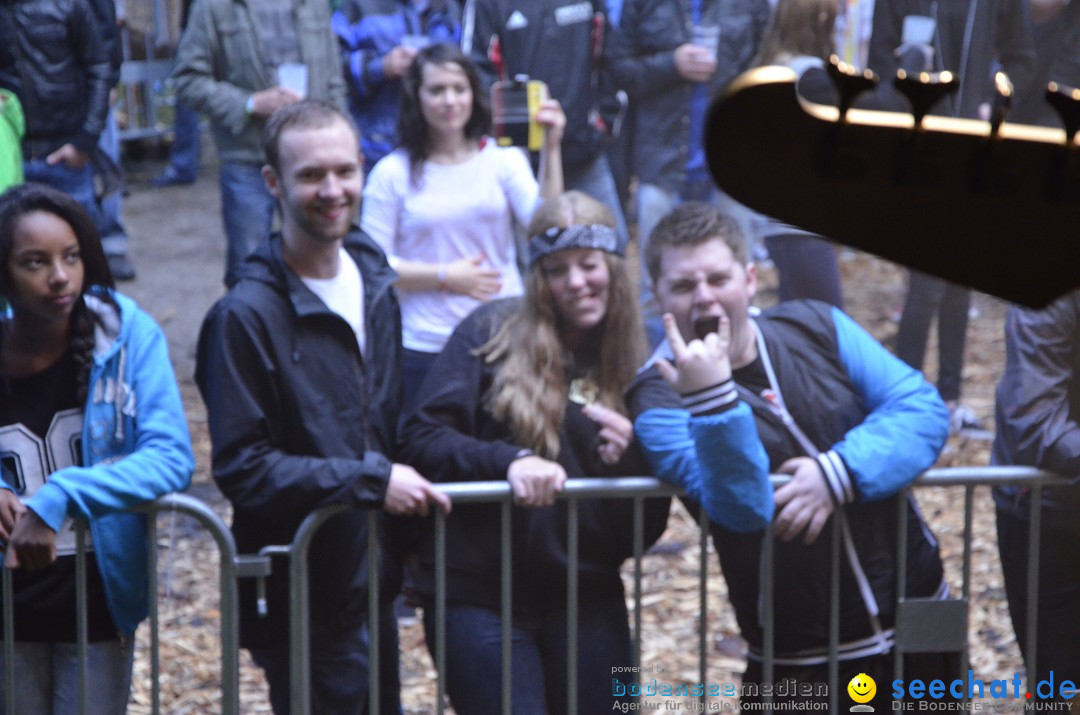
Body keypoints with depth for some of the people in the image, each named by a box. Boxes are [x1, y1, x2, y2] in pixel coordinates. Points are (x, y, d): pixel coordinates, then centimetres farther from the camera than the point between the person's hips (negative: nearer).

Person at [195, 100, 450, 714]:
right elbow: (241, 468, -20)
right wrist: (371, 481, -23)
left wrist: (411, 487, 4)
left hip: (374, 582, 7)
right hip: (303, 599, -7)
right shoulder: (247, 315, -17)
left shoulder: (373, 283, 7)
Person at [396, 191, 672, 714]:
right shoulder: (492, 332, -2)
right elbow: (420, 438, -10)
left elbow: (647, 529, 5)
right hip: (478, 596, -3)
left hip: (588, 599, 4)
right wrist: (508, 460, -25)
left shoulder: (636, 372, 7)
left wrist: (630, 459, -14)